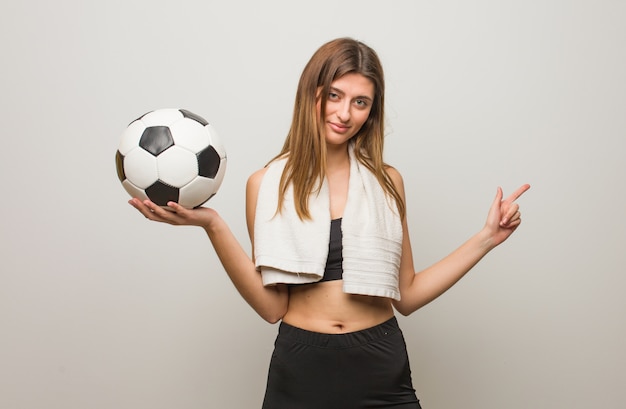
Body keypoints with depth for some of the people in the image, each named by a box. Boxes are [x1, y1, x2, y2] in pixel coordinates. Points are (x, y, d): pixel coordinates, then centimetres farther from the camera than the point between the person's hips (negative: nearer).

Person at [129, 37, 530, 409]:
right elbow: (273, 306, -9)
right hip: (301, 371, -1)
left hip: (382, 372, 2)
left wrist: (487, 237, 0)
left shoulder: (387, 182, 3)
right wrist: (214, 226, -17)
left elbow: (406, 296, 4)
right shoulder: (267, 184, -3)